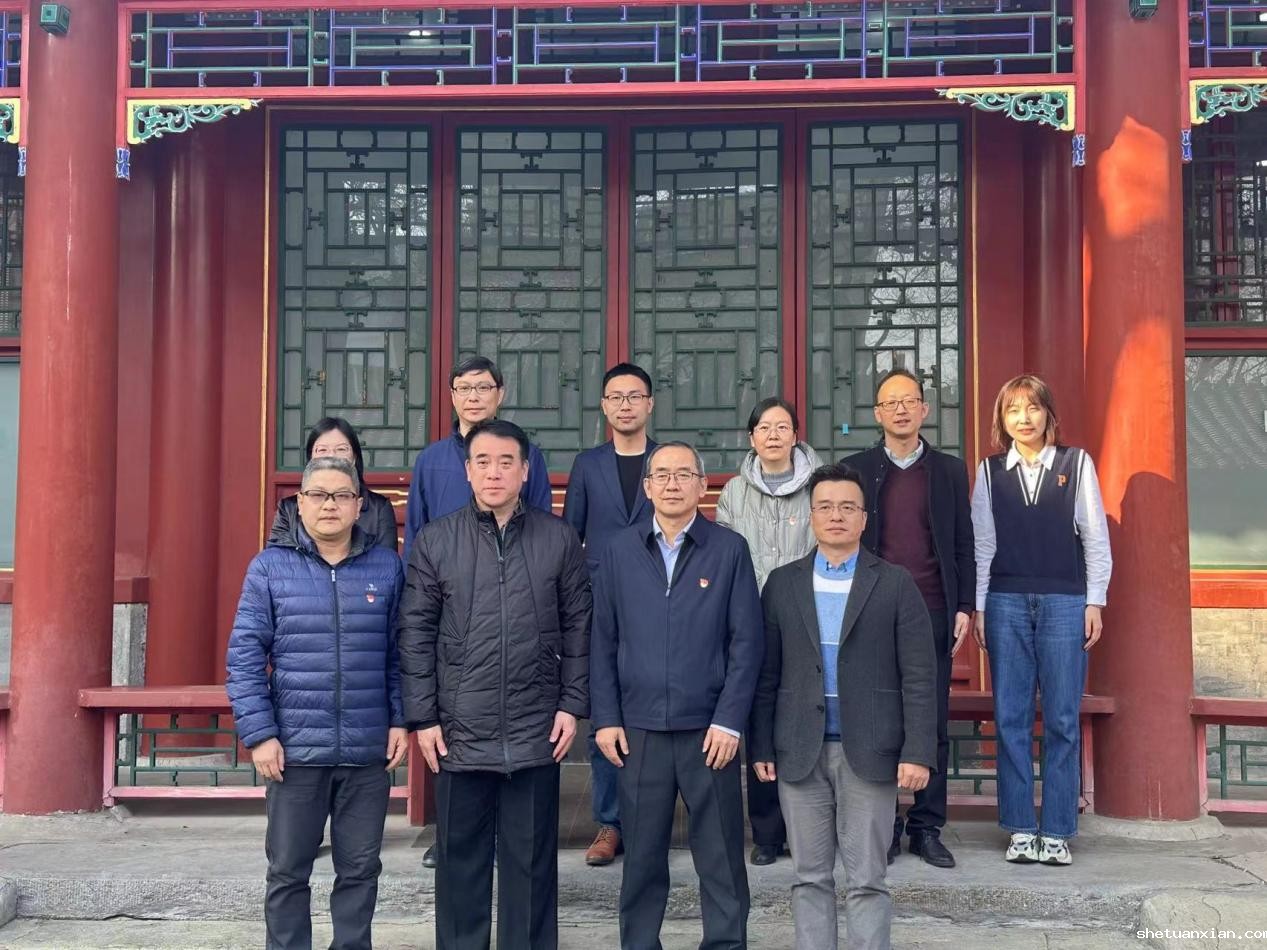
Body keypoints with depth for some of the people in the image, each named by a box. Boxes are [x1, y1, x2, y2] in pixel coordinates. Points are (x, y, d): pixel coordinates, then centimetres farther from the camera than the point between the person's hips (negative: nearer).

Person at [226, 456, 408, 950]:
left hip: (369, 750, 1)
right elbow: (245, 656, -2)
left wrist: (401, 720, 0)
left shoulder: (386, 567, 4)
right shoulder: (270, 567, -1)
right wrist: (259, 734, -8)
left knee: (360, 869, 11)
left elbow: (399, 654, 7)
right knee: (288, 871, 10)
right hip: (294, 747, -1)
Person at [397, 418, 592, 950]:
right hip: (459, 732, 0)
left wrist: (572, 705, 0)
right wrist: (422, 717, -3)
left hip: (536, 733, 0)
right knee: (460, 859, 11)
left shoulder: (559, 539, 2)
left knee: (531, 860, 9)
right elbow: (415, 634, 1)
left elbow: (578, 628, 4)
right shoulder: (434, 541, 1)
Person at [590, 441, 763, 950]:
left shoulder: (730, 549, 0)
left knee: (721, 856, 6)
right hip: (638, 730, 2)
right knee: (641, 855, 10)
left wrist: (729, 721, -8)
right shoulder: (619, 551, 6)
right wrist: (606, 718, 0)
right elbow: (603, 642, 6)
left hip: (708, 730, -1)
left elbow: (746, 641, -2)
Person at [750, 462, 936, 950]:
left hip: (869, 752, -2)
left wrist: (918, 752, -9)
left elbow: (918, 675, -2)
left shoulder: (895, 584, 1)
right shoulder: (782, 583, 8)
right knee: (810, 877, 9)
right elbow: (767, 673, 8)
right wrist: (761, 746, 4)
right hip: (800, 752, 2)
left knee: (866, 880, 3)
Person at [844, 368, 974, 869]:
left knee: (934, 724, 4)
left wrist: (964, 607, 1)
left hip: (934, 615, 1)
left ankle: (927, 828, 13)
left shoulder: (950, 471, 10)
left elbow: (963, 544, 10)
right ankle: (882, 828, 11)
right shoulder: (856, 469, 7)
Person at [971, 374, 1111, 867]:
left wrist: (1095, 602, 0)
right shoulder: (990, 471, 8)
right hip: (1006, 603, 2)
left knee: (1062, 719, 0)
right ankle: (1020, 829, 10)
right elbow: (982, 543, 7)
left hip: (1065, 601, -1)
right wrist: (977, 606, 2)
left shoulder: (1076, 463, 4)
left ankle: (1057, 831, 7)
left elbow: (1095, 536, 4)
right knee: (1011, 717, 2)